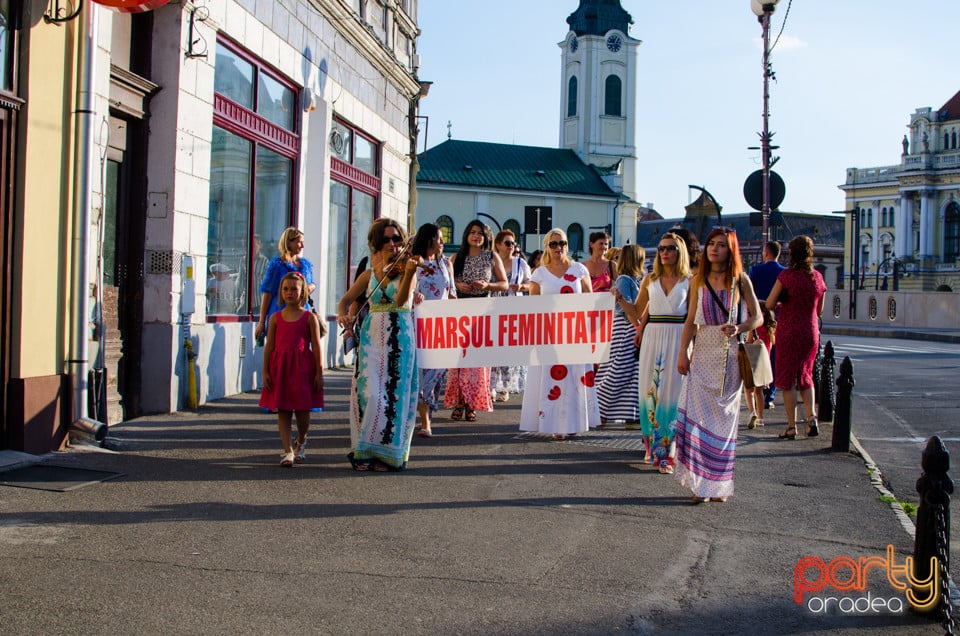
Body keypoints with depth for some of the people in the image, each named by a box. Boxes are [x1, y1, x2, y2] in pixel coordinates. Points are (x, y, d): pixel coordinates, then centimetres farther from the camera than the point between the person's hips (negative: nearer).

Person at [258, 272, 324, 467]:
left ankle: (301, 443, 29)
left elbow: (316, 346, -1)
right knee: (282, 411, 0)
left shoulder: (309, 317, 1)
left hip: (302, 368, -2)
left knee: (302, 410, 3)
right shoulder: (276, 318, 7)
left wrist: (319, 372, -4)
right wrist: (265, 371, 1)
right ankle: (287, 451, 3)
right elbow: (269, 346, 6)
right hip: (280, 368, 2)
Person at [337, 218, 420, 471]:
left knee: (393, 393, -5)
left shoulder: (406, 267, 2)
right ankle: (365, 450, 3)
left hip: (399, 339, -3)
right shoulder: (370, 274, 13)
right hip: (371, 337, 3)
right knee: (369, 392, -6)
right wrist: (342, 316, -5)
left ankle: (388, 452, 3)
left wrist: (409, 272, -31)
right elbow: (345, 300, 18)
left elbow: (401, 300, -15)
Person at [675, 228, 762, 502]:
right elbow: (691, 321, 10)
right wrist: (682, 353, 1)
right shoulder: (698, 281, 8)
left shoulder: (740, 280, 2)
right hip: (702, 355, 2)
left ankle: (720, 484, 12)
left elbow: (757, 317, 3)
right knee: (697, 415, -8)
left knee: (724, 418, 3)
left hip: (729, 356, -2)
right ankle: (700, 483, -3)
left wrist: (739, 328, -17)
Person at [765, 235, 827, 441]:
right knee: (805, 376, 19)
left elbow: (769, 304, -10)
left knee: (787, 379, 3)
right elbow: (819, 310, 11)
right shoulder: (818, 277, 1)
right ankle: (812, 416, 1)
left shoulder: (786, 276, -12)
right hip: (811, 332, 4)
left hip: (788, 332, -4)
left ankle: (792, 427, 1)